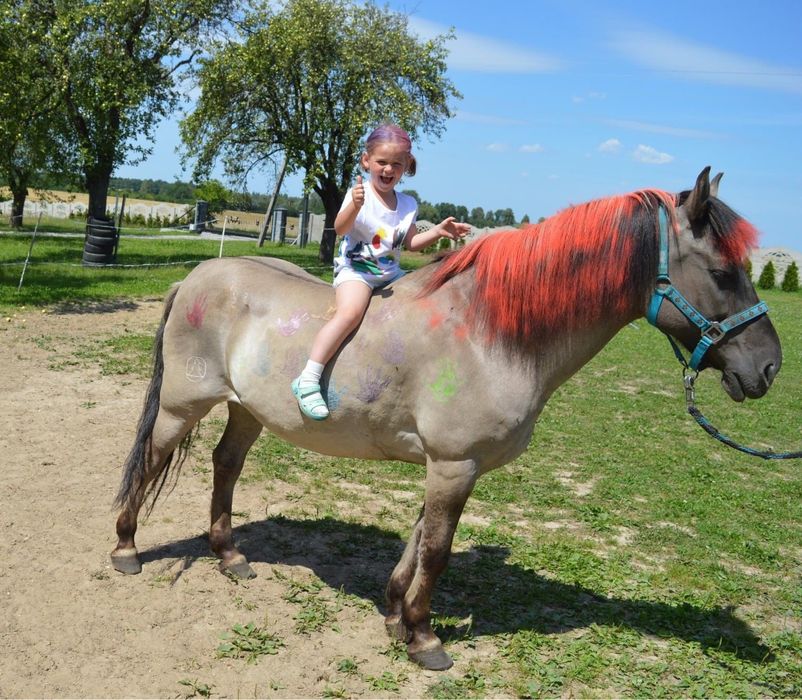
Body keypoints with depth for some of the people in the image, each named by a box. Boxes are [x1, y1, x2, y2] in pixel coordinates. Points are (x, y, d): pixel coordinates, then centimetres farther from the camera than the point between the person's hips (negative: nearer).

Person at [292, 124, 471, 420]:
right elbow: (340, 229, -23)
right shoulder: (358, 193, -9)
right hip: (355, 268, -7)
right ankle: (308, 380, -33)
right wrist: (355, 205, -41)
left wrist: (438, 231, 3)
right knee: (351, 311, -32)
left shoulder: (408, 204, 8)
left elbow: (410, 243, 16)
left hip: (391, 272, 7)